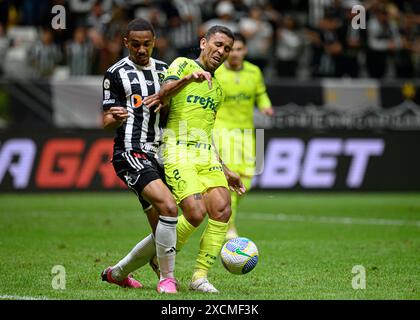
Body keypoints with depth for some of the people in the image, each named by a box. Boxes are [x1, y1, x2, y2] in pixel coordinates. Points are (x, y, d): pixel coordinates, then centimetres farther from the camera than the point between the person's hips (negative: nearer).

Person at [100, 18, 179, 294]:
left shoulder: (164, 70, 14)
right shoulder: (116, 74, -2)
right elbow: (107, 123, -3)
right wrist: (115, 118, -24)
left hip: (158, 155, 7)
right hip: (131, 154, -7)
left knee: (162, 232, 5)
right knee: (169, 207, -27)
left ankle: (117, 273, 26)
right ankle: (167, 278, -15)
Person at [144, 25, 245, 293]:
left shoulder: (217, 89, 24)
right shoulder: (183, 65, 3)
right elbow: (167, 87, -19)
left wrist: (225, 171, 26)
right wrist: (189, 78, -40)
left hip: (207, 156, 7)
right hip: (178, 152, -7)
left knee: (222, 210, -12)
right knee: (196, 213, -19)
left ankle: (201, 276, -4)